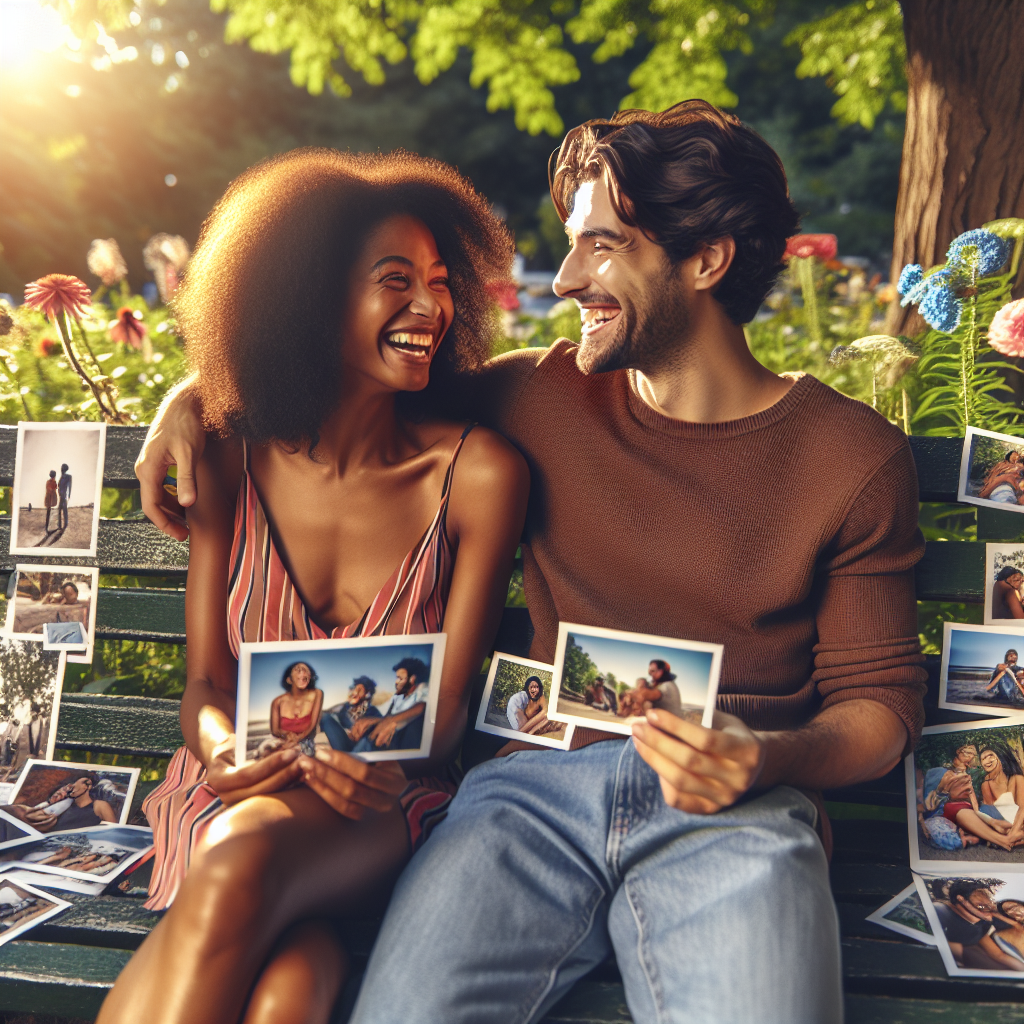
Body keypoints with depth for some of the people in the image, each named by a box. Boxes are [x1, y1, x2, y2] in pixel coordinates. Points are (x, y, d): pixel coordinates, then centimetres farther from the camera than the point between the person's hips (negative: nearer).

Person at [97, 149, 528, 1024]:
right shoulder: (234, 460, -1)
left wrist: (387, 763, -26)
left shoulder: (479, 473, -8)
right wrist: (220, 746, -21)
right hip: (240, 791, 1)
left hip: (384, 806, -1)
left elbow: (450, 702, -5)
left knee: (244, 865, -34)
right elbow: (207, 678, 1)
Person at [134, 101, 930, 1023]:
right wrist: (203, 388, 11)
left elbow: (881, 702, 8)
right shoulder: (542, 396, 11)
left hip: (734, 815, 0)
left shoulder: (855, 456, 5)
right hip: (539, 783, 1)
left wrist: (767, 761, -14)